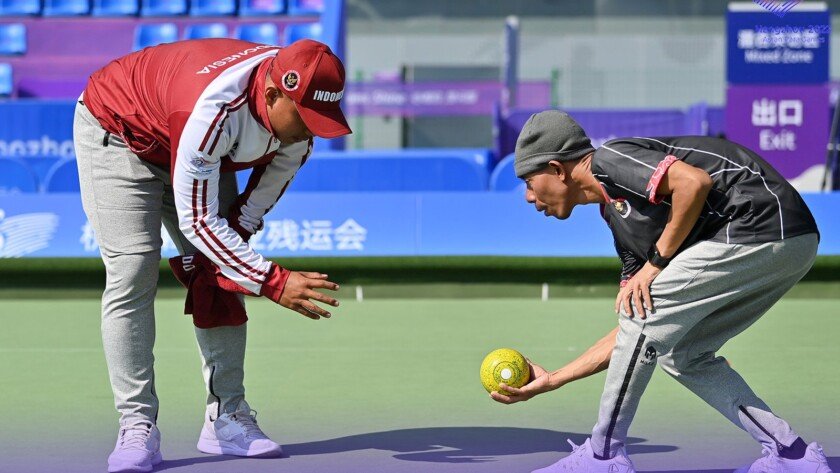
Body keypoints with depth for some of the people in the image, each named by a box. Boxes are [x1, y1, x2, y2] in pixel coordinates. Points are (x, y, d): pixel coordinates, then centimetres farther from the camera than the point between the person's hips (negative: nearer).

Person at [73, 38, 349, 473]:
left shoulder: (296, 96, -24)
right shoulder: (213, 109, -45)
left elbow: (283, 163, -1)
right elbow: (197, 220, -39)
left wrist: (239, 228, -7)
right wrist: (273, 282, -43)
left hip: (196, 150, 7)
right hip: (117, 135, -7)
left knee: (222, 278, -2)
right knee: (133, 273, -18)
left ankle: (226, 418, 1)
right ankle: (137, 428, -17)